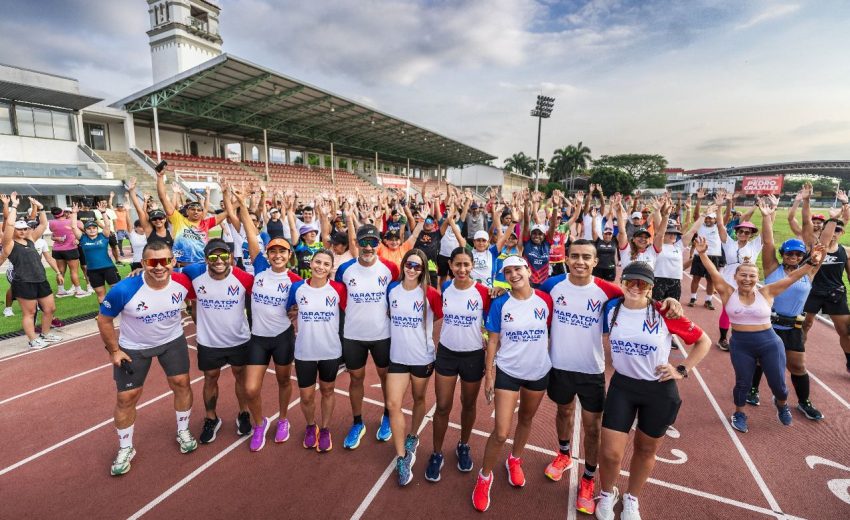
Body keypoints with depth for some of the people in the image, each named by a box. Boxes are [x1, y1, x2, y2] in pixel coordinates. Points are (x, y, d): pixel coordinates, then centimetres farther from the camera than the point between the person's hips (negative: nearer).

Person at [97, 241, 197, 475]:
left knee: (181, 382, 5)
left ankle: (183, 432, 30)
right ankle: (125, 449, 30)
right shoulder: (124, 290, -31)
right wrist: (114, 350, -8)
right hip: (133, 347, -1)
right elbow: (104, 319, -13)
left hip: (173, 340, 2)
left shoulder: (183, 282, -24)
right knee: (126, 397, 7)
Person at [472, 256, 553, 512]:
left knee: (526, 420, 23)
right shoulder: (500, 303, -12)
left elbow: (553, 332, 4)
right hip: (507, 372, -2)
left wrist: (554, 364, 6)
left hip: (538, 372, 2)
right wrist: (488, 374, -6)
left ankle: (514, 461, 50)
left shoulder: (545, 299, -9)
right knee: (500, 433, -2)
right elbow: (493, 341, -6)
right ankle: (485, 476, 23)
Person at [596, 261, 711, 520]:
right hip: (622, 385, 1)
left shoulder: (664, 313, -16)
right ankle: (607, 494, 33)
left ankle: (632, 499, 45)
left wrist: (682, 370, -7)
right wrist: (618, 360, 4)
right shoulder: (612, 308, -8)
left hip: (659, 390, -1)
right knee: (610, 452, 1)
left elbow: (704, 341, -3)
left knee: (646, 449, 18)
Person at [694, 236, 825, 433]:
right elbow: (714, 274, -17)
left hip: (769, 343, 1)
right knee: (743, 383, 10)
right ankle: (739, 414, 34)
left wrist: (811, 262, -19)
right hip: (740, 345, -1)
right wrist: (703, 254, -30)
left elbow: (791, 277, -9)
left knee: (778, 383, 13)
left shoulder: (766, 293, -4)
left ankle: (781, 404, 48)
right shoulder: (728, 293, -7)